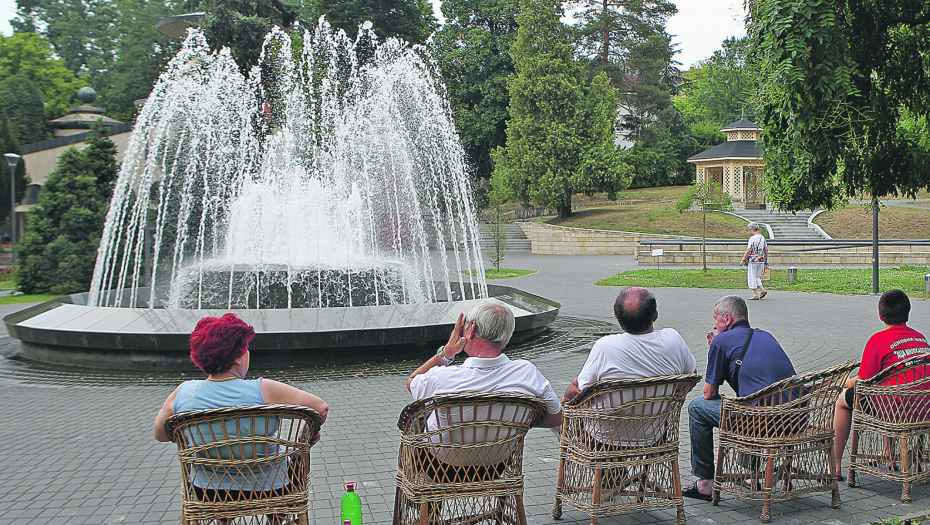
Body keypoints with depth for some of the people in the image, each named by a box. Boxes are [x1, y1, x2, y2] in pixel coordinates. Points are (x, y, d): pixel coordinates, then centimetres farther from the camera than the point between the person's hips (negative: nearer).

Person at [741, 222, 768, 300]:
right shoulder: (763, 238, 10)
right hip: (761, 261, 7)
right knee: (757, 277, 19)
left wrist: (743, 260, -7)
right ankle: (762, 290, 1)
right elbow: (766, 250, 13)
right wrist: (766, 260, 21)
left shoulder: (752, 238, -13)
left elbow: (748, 251, -14)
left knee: (752, 277, 1)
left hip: (753, 261, -7)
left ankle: (755, 295, 0)